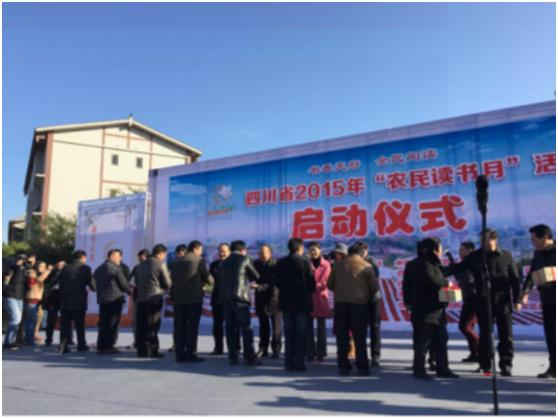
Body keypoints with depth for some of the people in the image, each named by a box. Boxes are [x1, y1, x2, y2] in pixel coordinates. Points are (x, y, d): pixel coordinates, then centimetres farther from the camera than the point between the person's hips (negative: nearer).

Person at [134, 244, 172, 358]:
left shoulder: (140, 265, 12)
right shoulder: (160, 264, -7)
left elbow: (136, 282, 17)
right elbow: (167, 284, -5)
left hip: (141, 298, 6)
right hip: (154, 298, -5)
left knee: (141, 325, 8)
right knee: (153, 326, 0)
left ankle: (142, 351, 10)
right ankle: (152, 351, 1)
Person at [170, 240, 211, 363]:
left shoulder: (176, 261, 14)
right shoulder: (198, 260, -1)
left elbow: (172, 278, 14)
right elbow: (206, 277, 1)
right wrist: (202, 282, 22)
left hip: (178, 297, 5)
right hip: (194, 297, -5)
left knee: (179, 326, 6)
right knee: (192, 325, -2)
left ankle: (180, 353, 6)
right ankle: (190, 354, -4)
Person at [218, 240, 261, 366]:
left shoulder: (224, 262, 17)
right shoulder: (244, 259, 2)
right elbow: (256, 276, 5)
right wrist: (249, 281, 30)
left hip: (225, 298, 5)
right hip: (240, 297, -5)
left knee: (230, 327, 8)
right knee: (246, 328, 0)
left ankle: (232, 357, 8)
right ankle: (249, 357, 0)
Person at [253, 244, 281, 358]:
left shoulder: (275, 264, -12)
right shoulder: (256, 263, 4)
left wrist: (262, 286, -28)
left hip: (273, 297, -5)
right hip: (261, 298, 5)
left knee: (276, 326, 1)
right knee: (263, 325, 12)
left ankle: (276, 350, 10)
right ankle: (263, 349, 20)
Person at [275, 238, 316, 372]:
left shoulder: (280, 263, 0)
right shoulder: (305, 262, -11)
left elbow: (277, 282, 4)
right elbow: (312, 284, -9)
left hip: (286, 302, 4)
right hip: (302, 303, -3)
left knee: (289, 334, 12)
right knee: (301, 335, 5)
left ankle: (289, 363, 15)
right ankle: (299, 364, 4)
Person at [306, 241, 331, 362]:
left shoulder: (326, 265, 0)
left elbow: (324, 282, -7)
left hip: (321, 298, -2)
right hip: (308, 298, 2)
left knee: (321, 327, 4)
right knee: (309, 327, 2)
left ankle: (321, 353, 10)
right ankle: (310, 353, 10)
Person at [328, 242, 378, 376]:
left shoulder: (338, 265, 6)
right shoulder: (366, 266, -3)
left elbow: (330, 284, 9)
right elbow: (374, 287, -2)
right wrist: (367, 295, 18)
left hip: (340, 303, 3)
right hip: (359, 304, -2)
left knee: (342, 336, 8)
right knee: (360, 338, 5)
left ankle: (343, 366, 10)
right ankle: (362, 367, 7)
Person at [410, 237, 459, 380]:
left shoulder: (434, 263, 19)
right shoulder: (424, 264, -13)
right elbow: (430, 279, -28)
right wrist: (446, 282, -13)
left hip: (437, 309, 10)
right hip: (425, 310, -10)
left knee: (441, 340, 13)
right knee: (423, 341, -3)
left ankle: (442, 368, 22)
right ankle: (419, 369, 7)